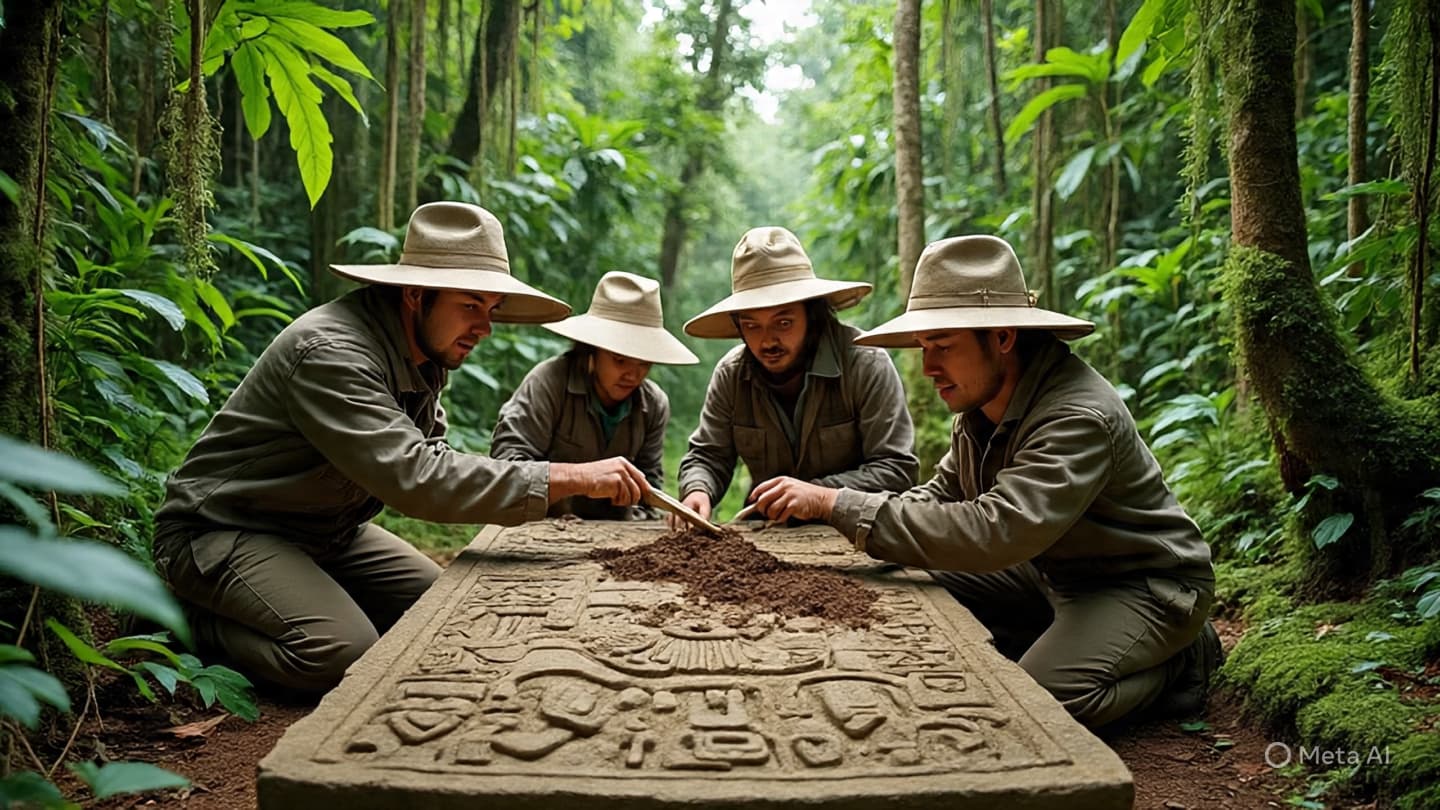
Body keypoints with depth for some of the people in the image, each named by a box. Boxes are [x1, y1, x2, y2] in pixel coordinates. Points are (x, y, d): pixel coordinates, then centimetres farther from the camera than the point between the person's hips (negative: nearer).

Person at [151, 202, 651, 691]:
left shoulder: (426, 351, -2)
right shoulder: (330, 353, -30)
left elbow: (429, 456, 6)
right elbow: (416, 478, -38)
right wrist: (571, 478, -38)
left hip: (328, 531, 9)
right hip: (221, 532, -9)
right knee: (344, 654, -28)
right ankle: (193, 617, 0)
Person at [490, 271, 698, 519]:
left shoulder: (654, 405, 1)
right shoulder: (548, 382, -15)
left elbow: (649, 478, 9)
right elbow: (506, 452, -18)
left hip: (614, 528, 5)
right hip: (544, 525, -5)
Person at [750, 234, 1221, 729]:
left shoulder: (1079, 419, -33)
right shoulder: (984, 398, -4)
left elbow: (996, 532, -43)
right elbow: (944, 492, 6)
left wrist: (840, 504, -42)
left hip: (1146, 585, -8)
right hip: (1053, 572, 8)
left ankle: (1177, 661, 1)